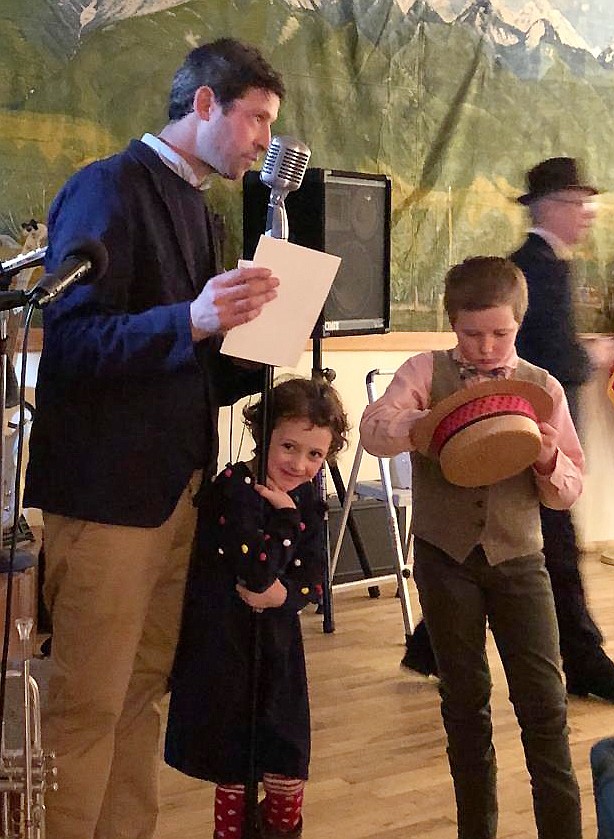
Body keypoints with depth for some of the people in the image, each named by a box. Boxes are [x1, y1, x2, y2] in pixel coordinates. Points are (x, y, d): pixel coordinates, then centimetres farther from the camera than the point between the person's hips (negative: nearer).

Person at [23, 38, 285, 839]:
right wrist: (191, 323, -31)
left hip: (177, 485, 8)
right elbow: (73, 340, -17)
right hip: (108, 488, -8)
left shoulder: (196, 207, 16)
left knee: (144, 691, 14)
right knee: (88, 705, -1)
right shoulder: (107, 188, -8)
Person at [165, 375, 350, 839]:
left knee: (288, 759, 15)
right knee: (233, 760, 10)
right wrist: (285, 516, -24)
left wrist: (284, 594, -19)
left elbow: (313, 582, 0)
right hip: (223, 643, -5)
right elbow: (257, 573, -26)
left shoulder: (307, 499, 1)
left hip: (277, 641, 6)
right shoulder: (233, 488, -19)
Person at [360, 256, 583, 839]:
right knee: (465, 698, 12)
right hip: (445, 556, 0)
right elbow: (374, 431, -16)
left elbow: (569, 490, 3)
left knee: (543, 699, -2)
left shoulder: (542, 387, 2)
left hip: (518, 557, 1)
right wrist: (426, 423, -34)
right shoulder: (426, 372, -1)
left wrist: (549, 462, -18)